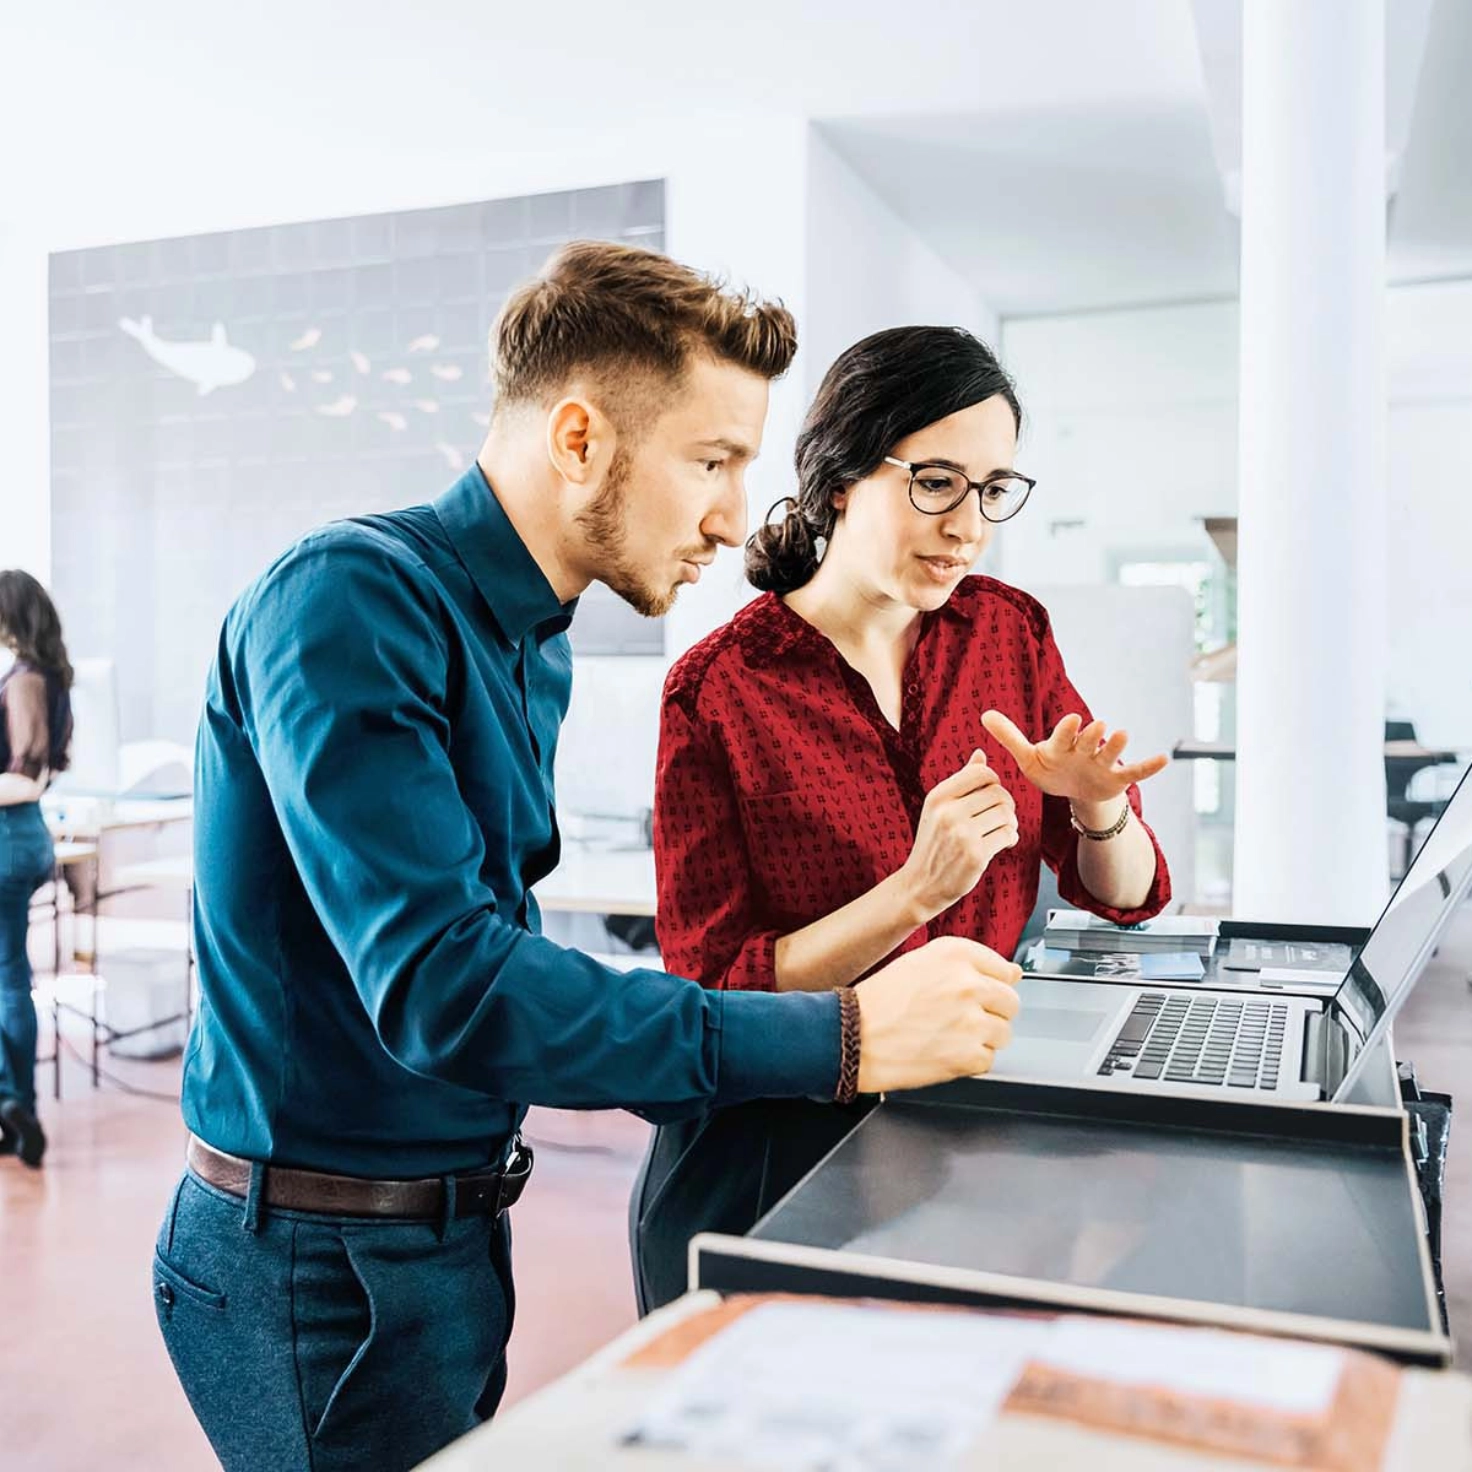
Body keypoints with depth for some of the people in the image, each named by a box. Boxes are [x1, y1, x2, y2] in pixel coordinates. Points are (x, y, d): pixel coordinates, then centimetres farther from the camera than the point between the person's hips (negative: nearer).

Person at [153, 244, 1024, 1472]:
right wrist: (841, 1039, -29)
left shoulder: (533, 643, 6)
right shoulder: (351, 600, -22)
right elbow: (437, 983, -31)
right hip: (326, 1264, -8)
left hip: (459, 1222, 8)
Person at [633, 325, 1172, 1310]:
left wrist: (1099, 805, -16)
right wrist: (916, 894, -25)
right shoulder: (716, 689, -13)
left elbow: (1127, 896, 6)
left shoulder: (1011, 631, 1)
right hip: (779, 1152, -3)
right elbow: (713, 995, -14)